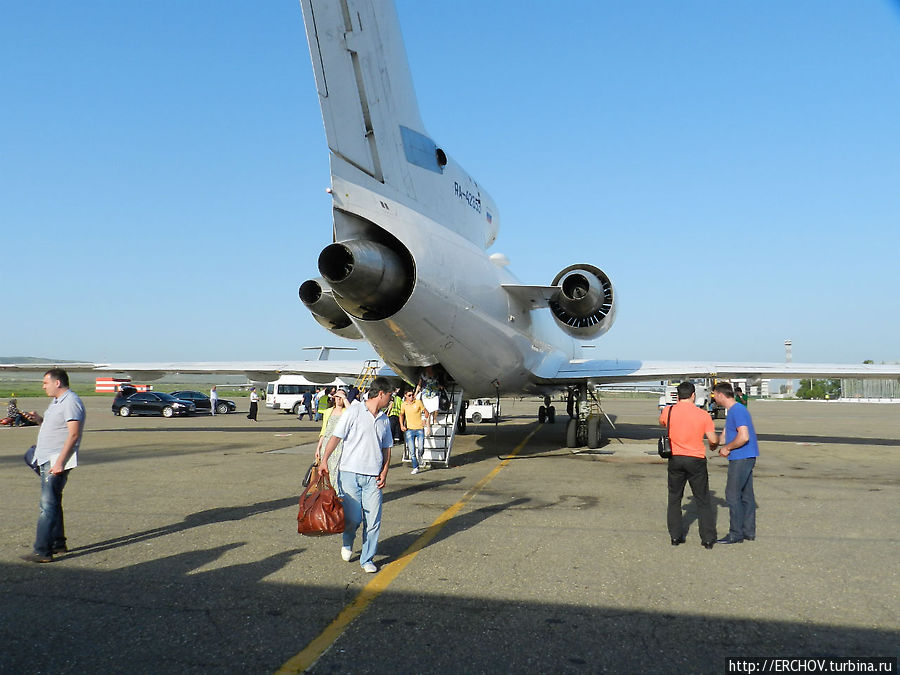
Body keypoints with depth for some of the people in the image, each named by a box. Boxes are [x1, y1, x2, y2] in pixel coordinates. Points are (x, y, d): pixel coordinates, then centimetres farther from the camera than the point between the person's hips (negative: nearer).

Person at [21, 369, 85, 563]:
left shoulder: (71, 402, -15)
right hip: (47, 459, 11)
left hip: (58, 461, -11)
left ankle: (42, 551, -9)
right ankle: (58, 543, 26)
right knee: (52, 503, 16)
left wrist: (59, 462, -25)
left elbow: (74, 434, -22)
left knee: (48, 505, -11)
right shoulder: (56, 402, 18)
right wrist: (39, 420, 9)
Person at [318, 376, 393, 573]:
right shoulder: (354, 412, -2)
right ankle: (347, 543, 29)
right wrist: (324, 461, -11)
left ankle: (367, 559, 15)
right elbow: (336, 437, -3)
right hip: (351, 473, -4)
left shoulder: (384, 419, 14)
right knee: (353, 517, -5)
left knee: (373, 520, 0)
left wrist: (384, 472, 7)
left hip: (373, 477, 4)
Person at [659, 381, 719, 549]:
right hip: (696, 460, -1)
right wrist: (713, 446, 18)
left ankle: (675, 536, 15)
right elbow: (713, 440, -6)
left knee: (674, 499, 14)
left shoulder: (668, 411, -3)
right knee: (703, 501, 10)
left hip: (675, 459, 1)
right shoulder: (703, 415, -8)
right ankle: (708, 538, 13)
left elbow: (661, 423, 19)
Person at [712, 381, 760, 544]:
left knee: (732, 495, -5)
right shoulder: (733, 410, 15)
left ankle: (736, 534, 0)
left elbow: (744, 437, -25)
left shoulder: (737, 410, -17)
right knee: (746, 495, 13)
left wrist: (727, 448, -13)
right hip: (746, 457, 10)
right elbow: (728, 434, 25)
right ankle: (749, 532, 20)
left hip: (741, 458, -10)